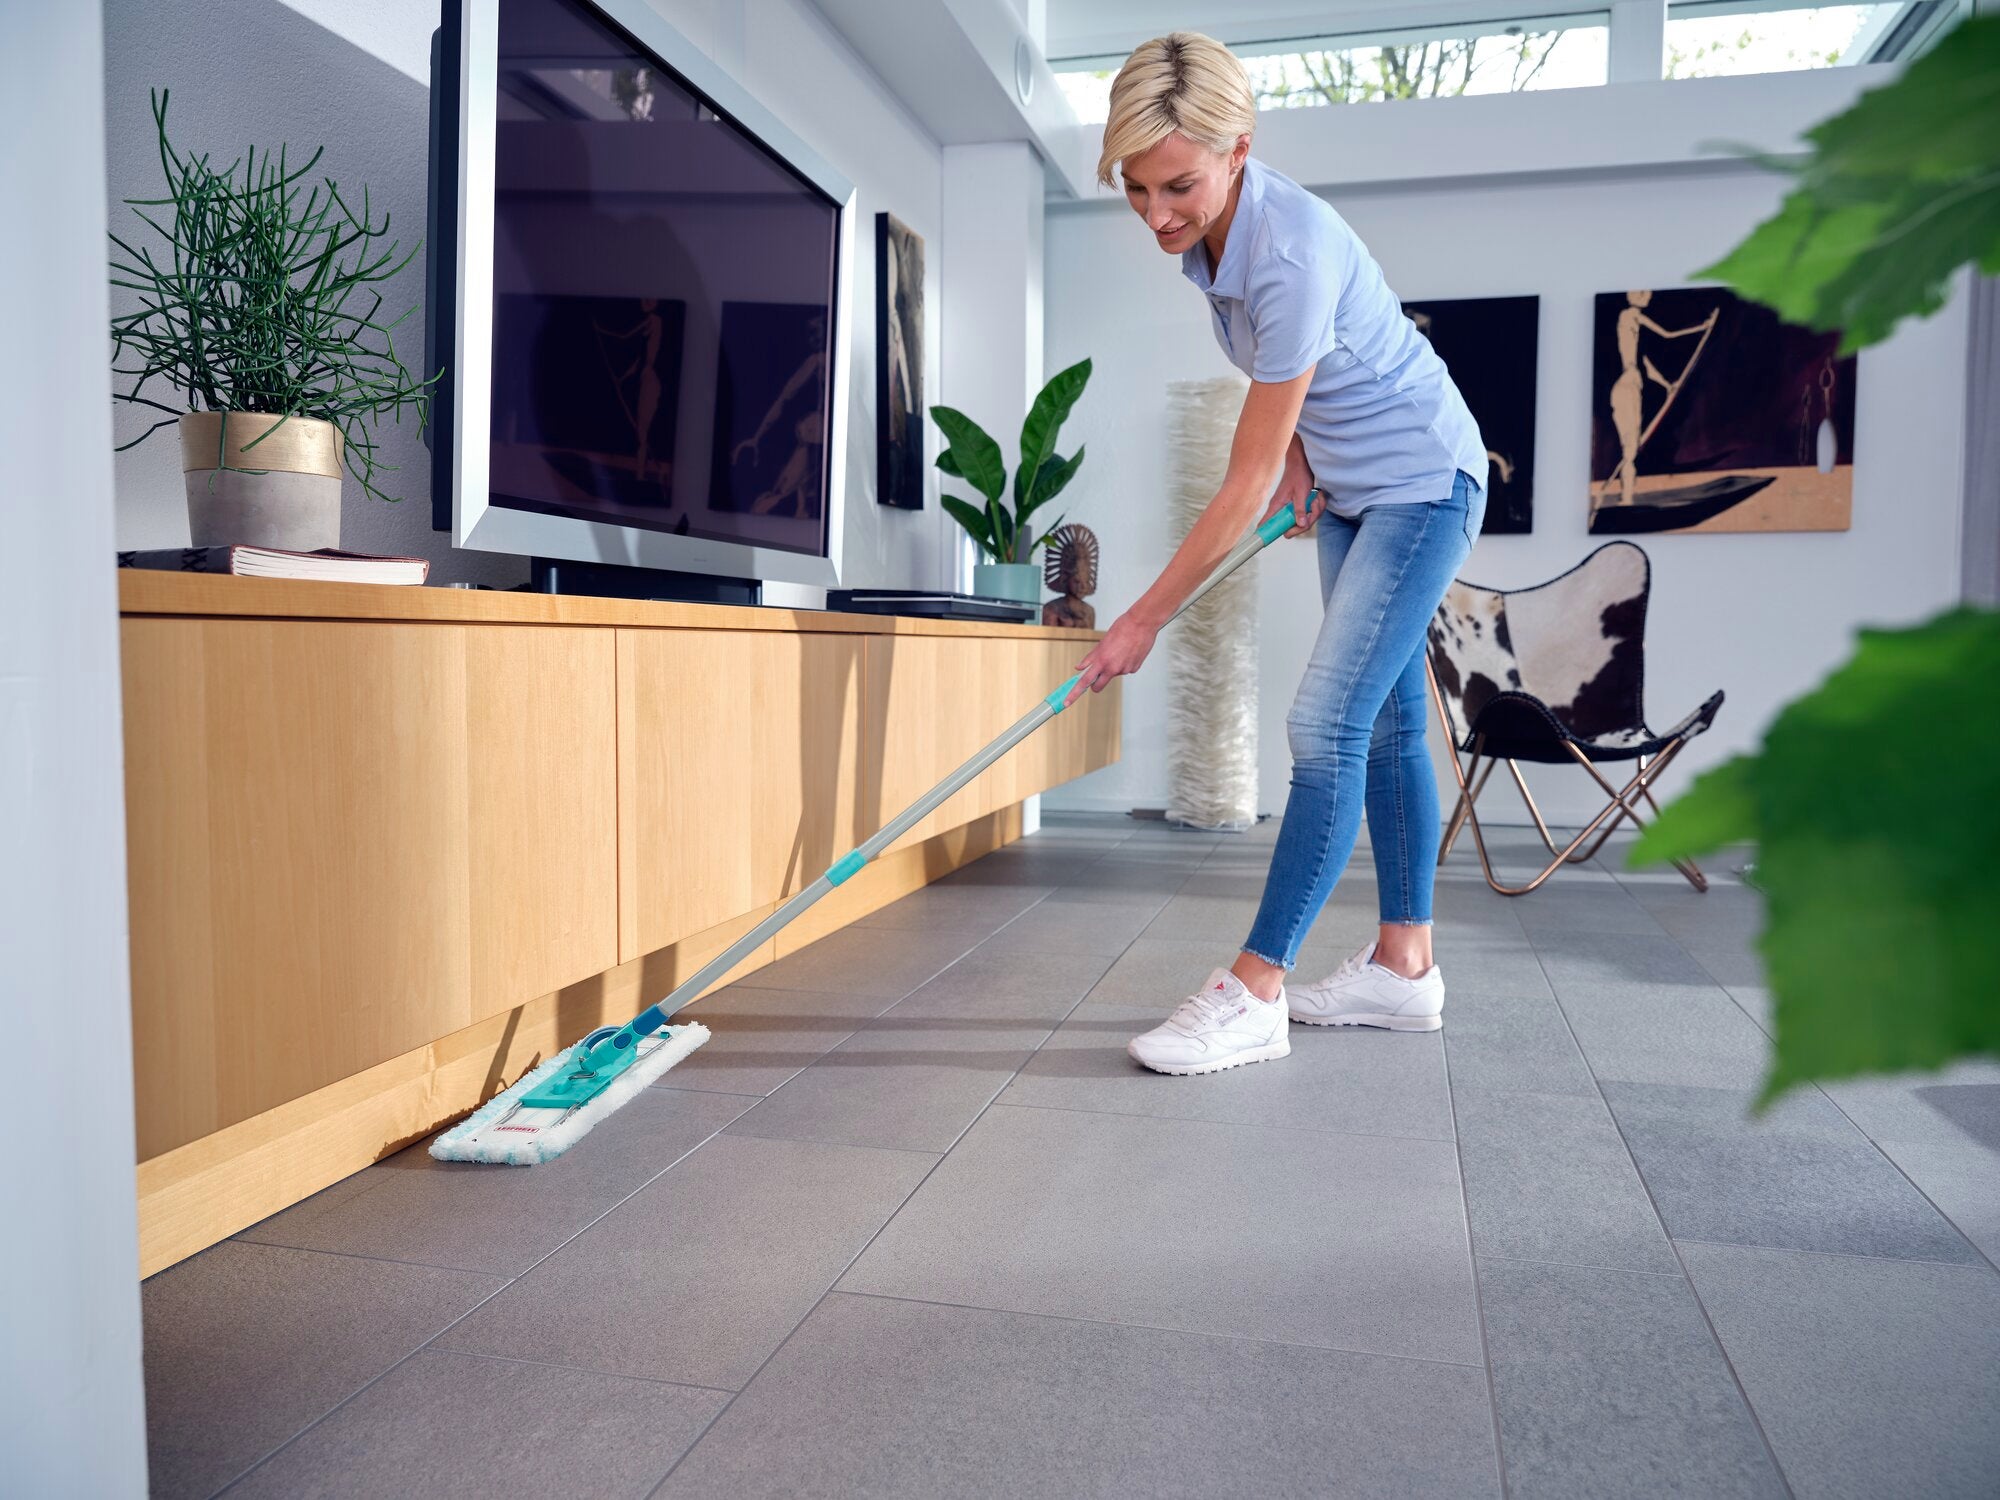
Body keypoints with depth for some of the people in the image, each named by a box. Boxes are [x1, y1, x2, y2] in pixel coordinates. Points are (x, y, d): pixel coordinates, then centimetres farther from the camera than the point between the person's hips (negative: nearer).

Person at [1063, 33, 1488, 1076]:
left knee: (1326, 726, -15)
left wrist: (1142, 622, -23)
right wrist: (1295, 446, 2)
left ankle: (1253, 993, -11)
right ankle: (1404, 966, 20)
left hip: (1421, 482, -9)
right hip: (1348, 490, 9)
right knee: (1385, 724, 10)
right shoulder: (1205, 234, -6)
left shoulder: (1293, 255, -32)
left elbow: (1245, 489, -28)